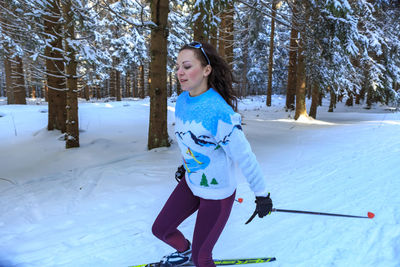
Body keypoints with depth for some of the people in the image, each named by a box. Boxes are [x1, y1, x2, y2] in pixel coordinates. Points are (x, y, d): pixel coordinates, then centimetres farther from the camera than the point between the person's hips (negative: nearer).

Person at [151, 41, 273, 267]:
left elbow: (245, 157, -24)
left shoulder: (219, 113, -32)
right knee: (160, 229, 19)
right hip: (191, 182, 7)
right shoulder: (183, 99, -6)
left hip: (217, 193, -7)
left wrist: (262, 195, -15)